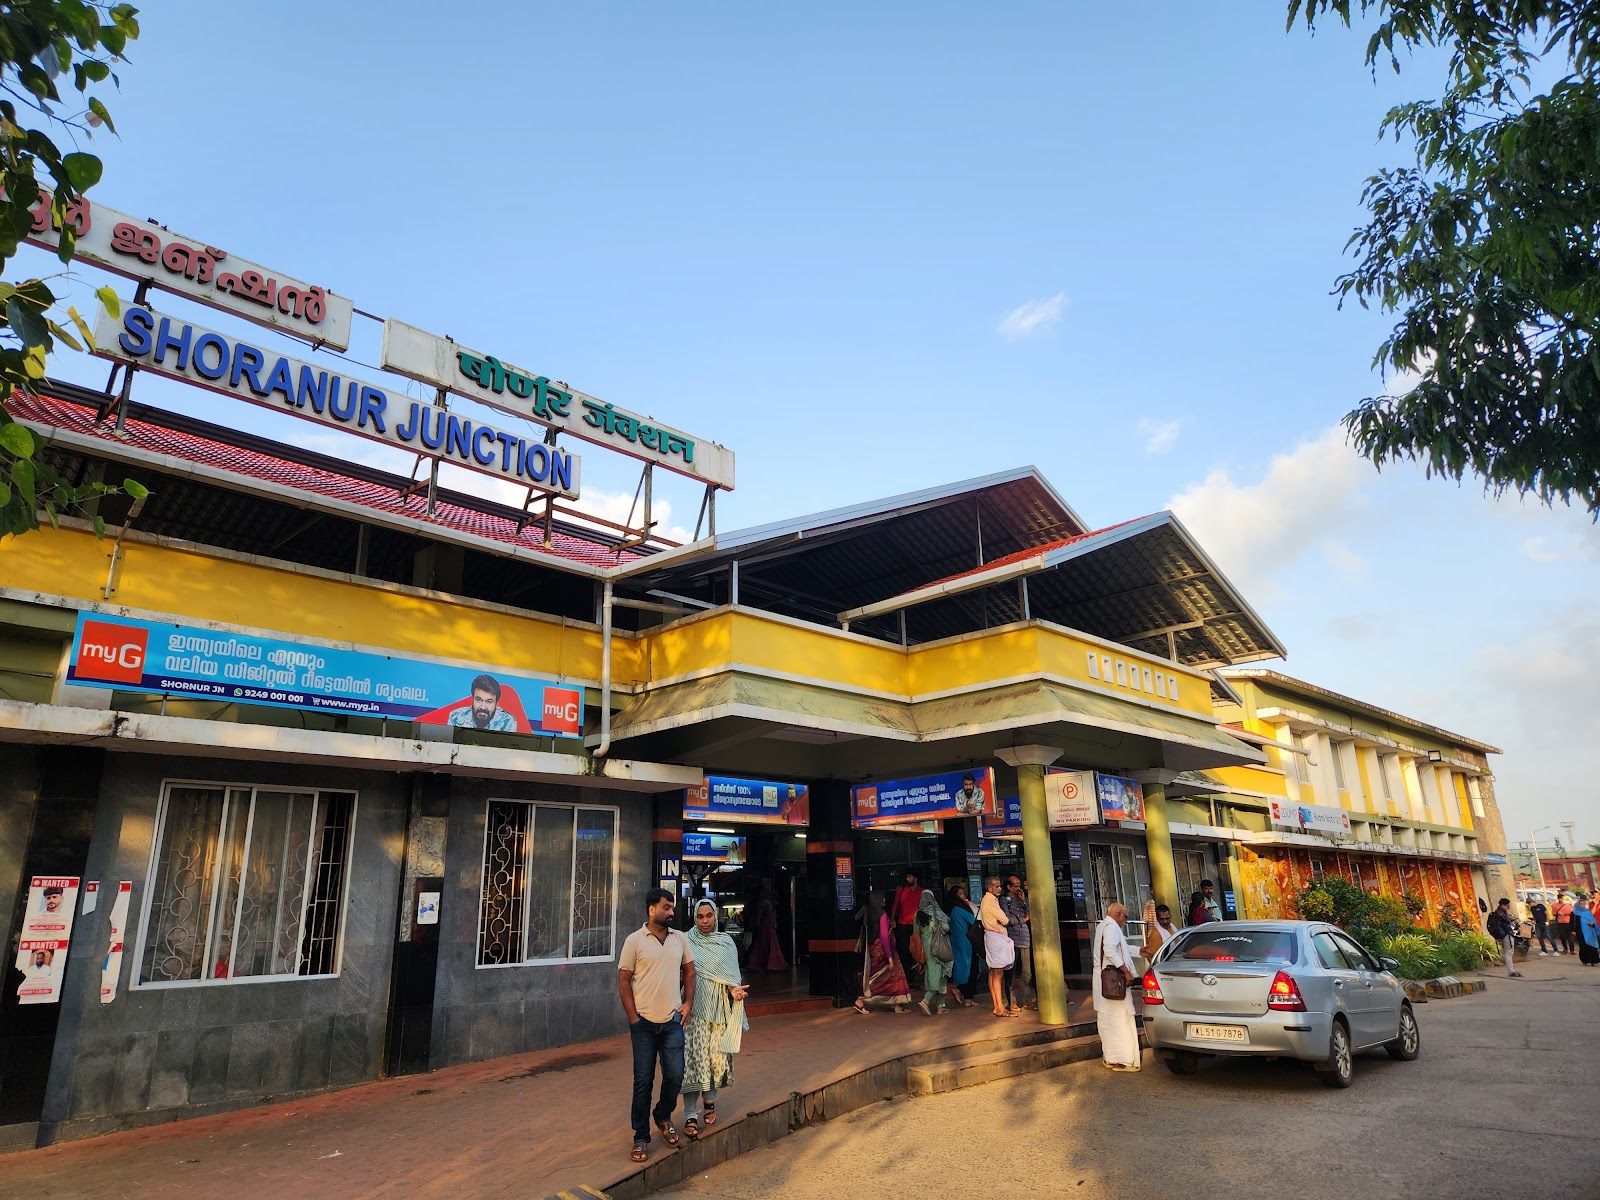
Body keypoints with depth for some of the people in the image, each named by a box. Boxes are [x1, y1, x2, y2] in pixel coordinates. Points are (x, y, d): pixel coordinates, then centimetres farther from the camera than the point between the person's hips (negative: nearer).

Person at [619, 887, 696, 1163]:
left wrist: (688, 1003, 5)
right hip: (644, 1023, -3)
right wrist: (633, 1017, -8)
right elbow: (623, 980, -5)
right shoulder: (635, 940, -7)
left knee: (675, 1076, 3)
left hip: (672, 1020, 3)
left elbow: (689, 971, 15)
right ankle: (641, 1138, 18)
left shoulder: (679, 938, 4)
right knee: (643, 1081, 4)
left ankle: (663, 1116, 31)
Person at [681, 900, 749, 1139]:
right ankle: (690, 1115, -3)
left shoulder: (726, 942, 8)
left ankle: (709, 1100, 28)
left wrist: (734, 989, -13)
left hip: (720, 1007, 2)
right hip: (696, 1007, -2)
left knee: (717, 1055, 6)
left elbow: (731, 973, 8)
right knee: (694, 1057, -7)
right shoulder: (687, 942, 2)